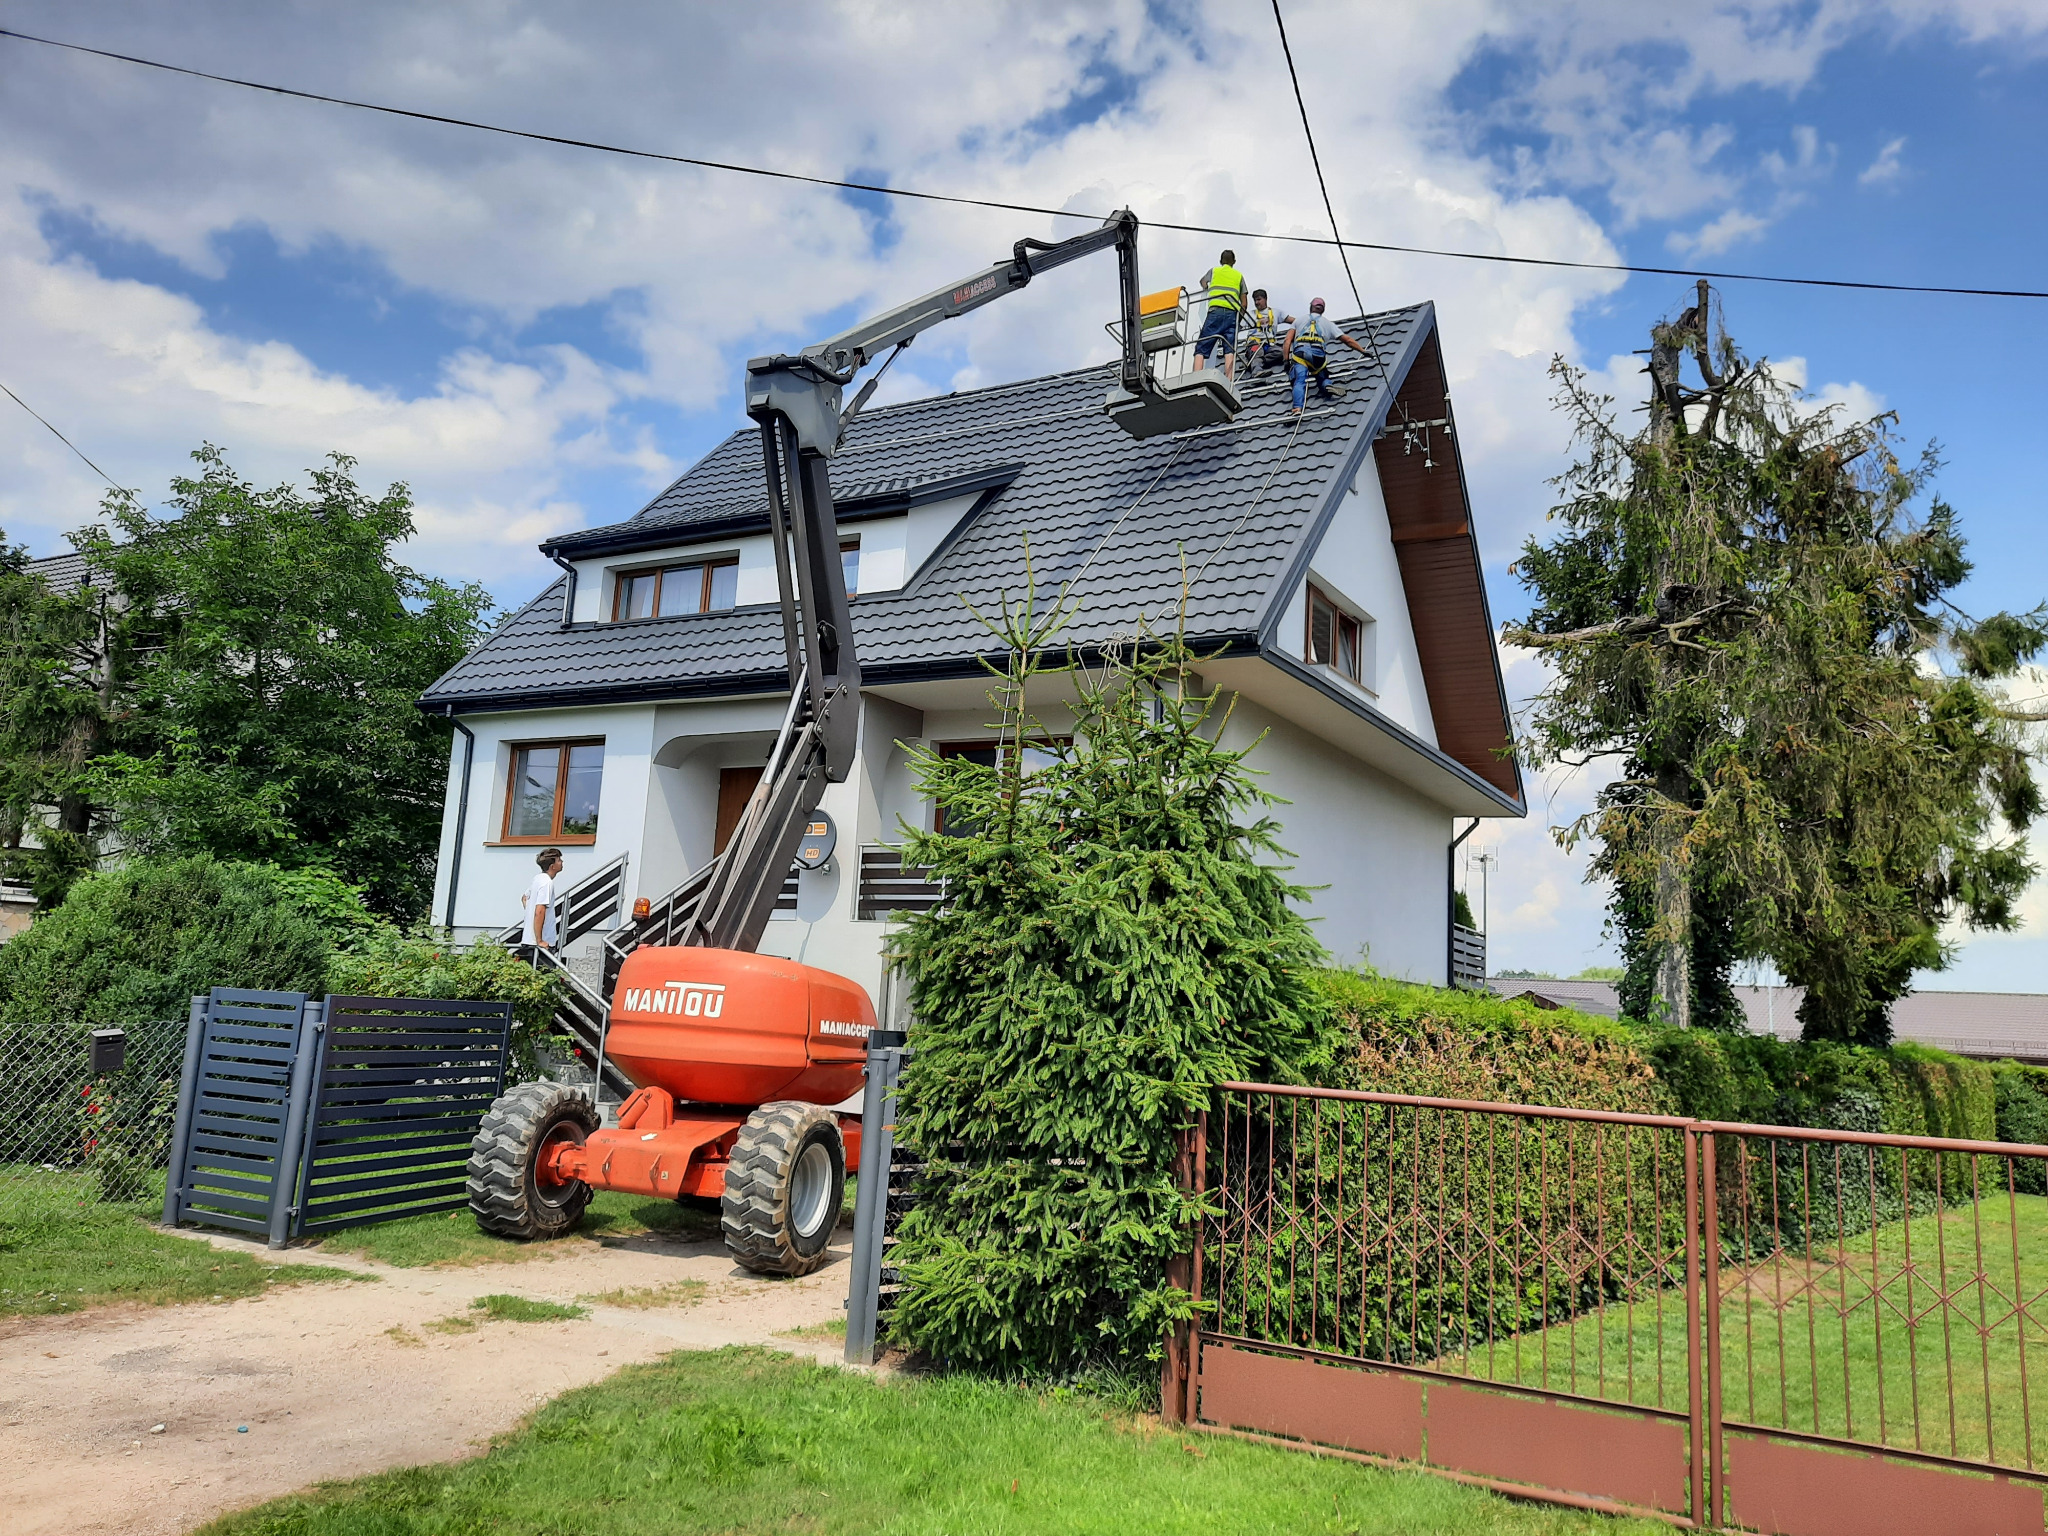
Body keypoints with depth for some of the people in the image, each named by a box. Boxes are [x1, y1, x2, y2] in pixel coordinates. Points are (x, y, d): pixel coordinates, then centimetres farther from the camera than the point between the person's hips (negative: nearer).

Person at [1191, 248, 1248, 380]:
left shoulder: (1214, 271, 21)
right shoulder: (1239, 275, 23)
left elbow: (1203, 282, 42)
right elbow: (1244, 303, 19)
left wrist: (1205, 288, 63)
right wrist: (1240, 317, 32)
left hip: (1216, 310, -2)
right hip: (1233, 311, 2)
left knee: (1201, 348, -5)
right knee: (1230, 349, -7)